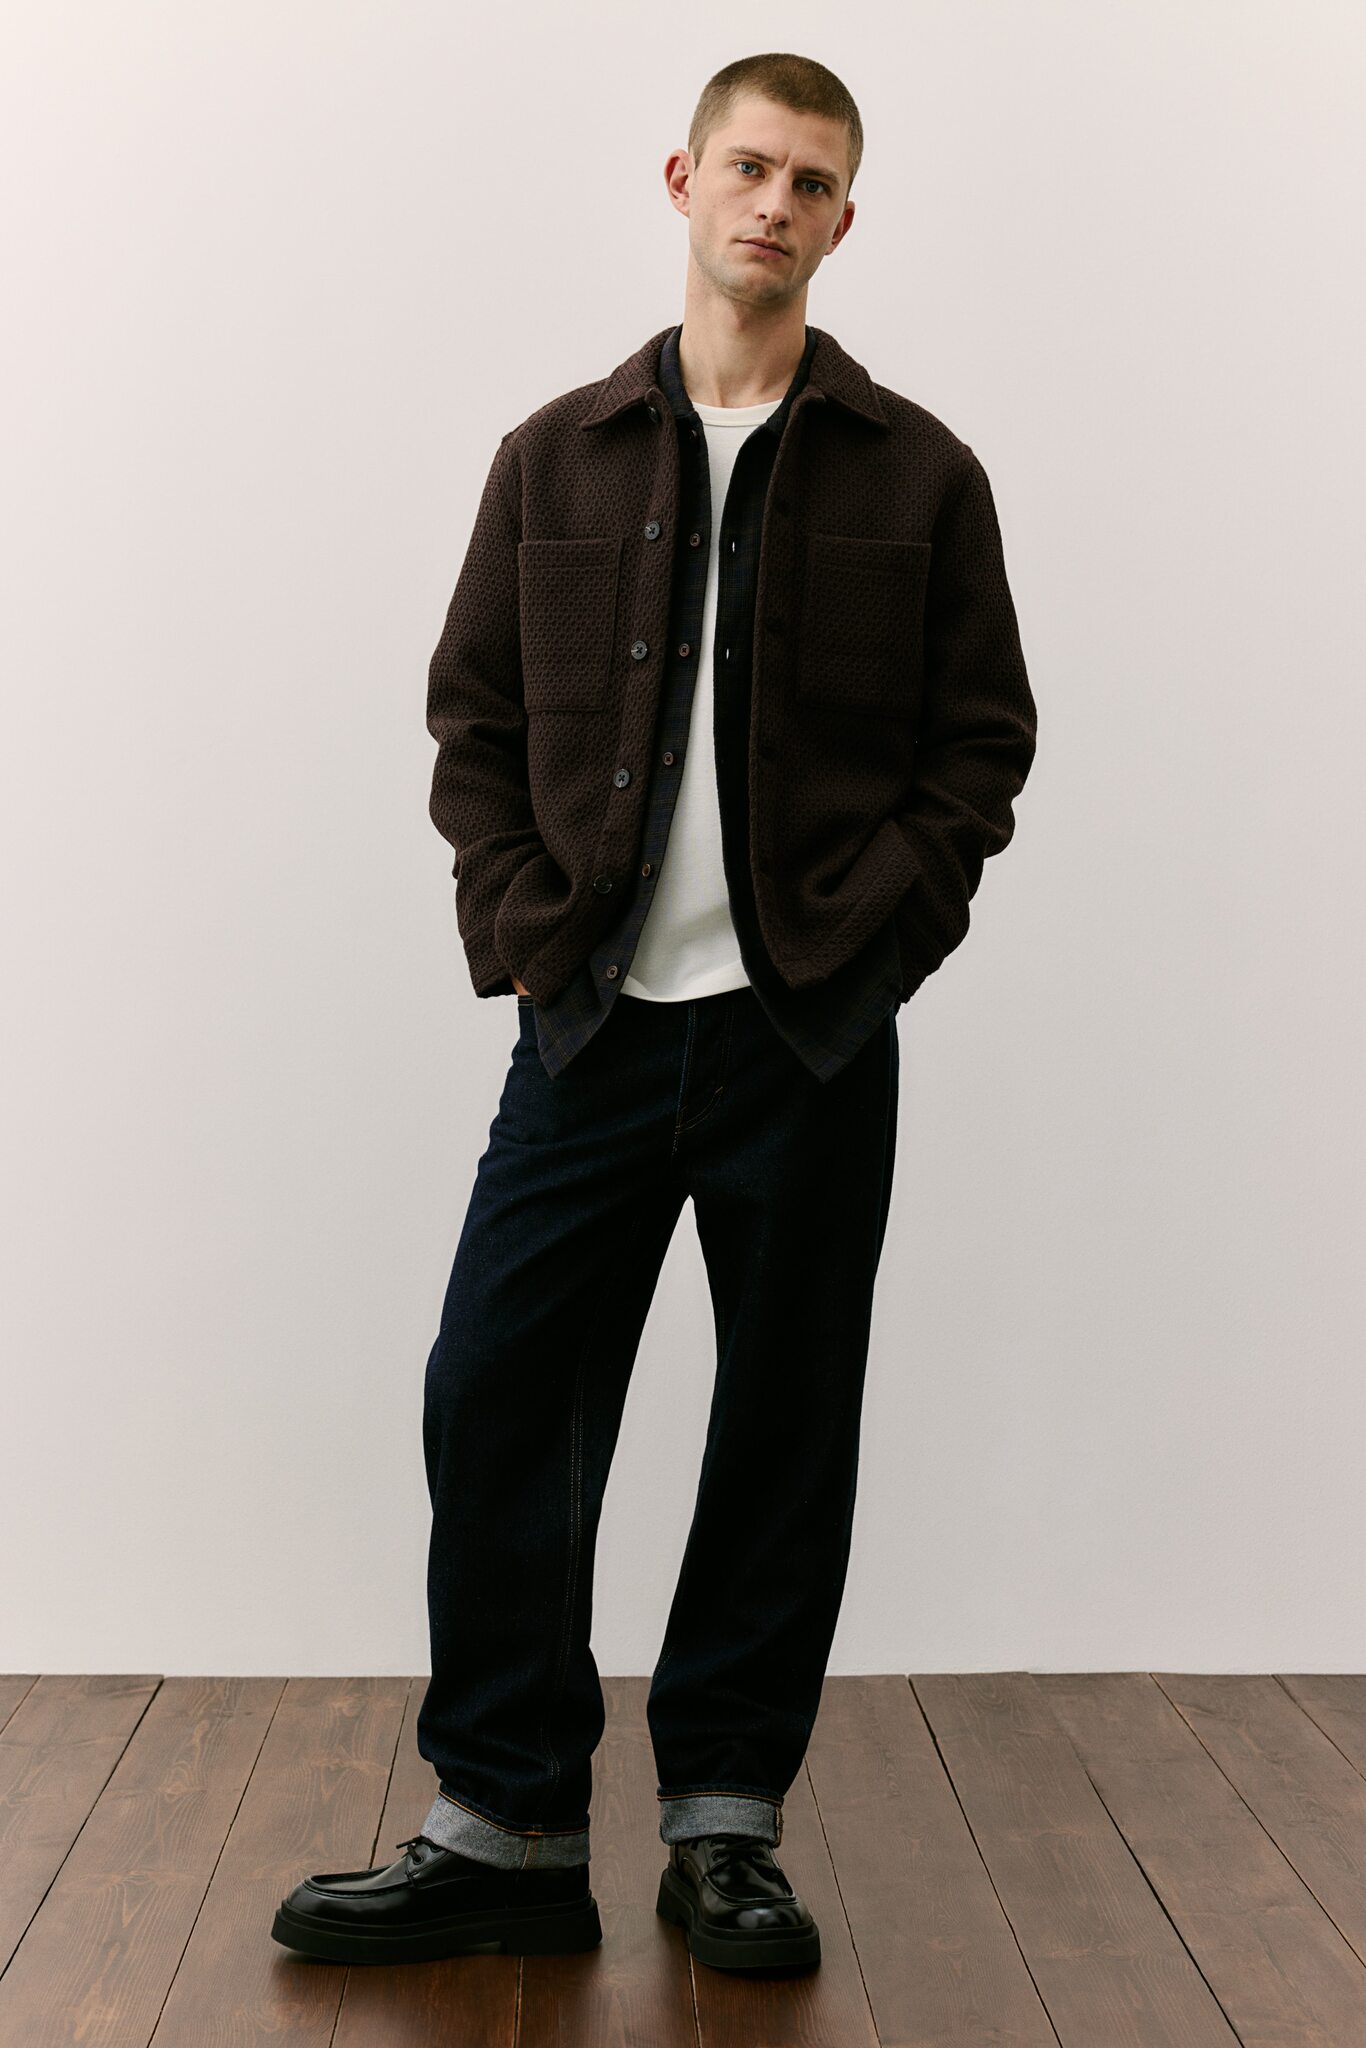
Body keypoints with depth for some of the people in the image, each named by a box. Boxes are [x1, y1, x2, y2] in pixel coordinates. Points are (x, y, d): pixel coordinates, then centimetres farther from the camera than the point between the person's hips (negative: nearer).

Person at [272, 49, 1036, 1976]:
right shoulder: (556, 458, 10)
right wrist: (522, 927, -3)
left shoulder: (919, 473, 5)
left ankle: (725, 1819, 21)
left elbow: (982, 741, 4)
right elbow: (473, 717, 10)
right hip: (596, 1019, 1)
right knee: (497, 1397, -1)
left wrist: (870, 930, -8)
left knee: (787, 1421, 6)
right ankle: (506, 1828, 13)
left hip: (812, 1035, -1)